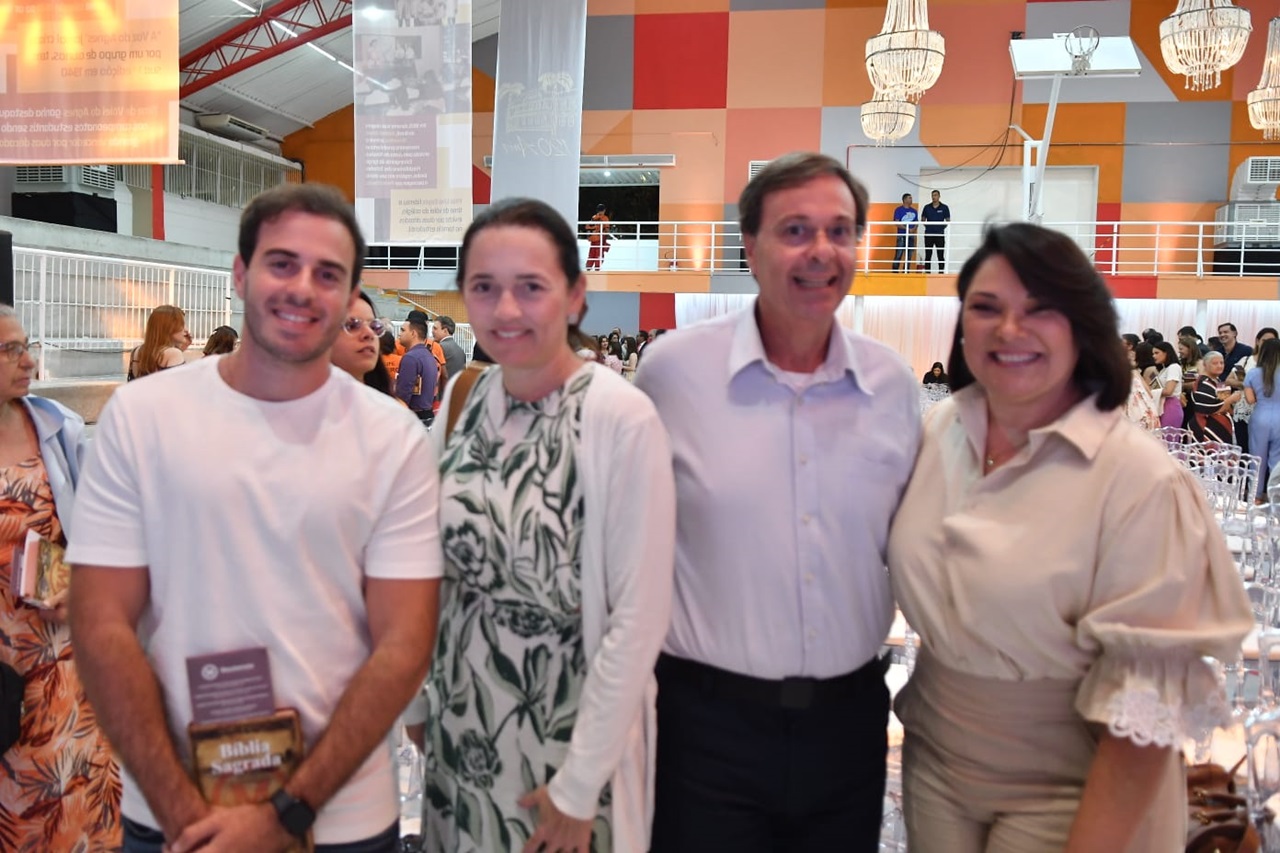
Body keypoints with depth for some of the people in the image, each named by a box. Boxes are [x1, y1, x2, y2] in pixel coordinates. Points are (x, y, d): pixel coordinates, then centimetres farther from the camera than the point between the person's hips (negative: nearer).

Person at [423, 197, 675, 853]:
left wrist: (580, 785, -15)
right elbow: (443, 571, 8)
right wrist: (425, 698, 7)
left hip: (575, 726, -5)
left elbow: (639, 615, -18)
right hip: (463, 721, 5)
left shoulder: (623, 419, -19)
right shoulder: (461, 400, -3)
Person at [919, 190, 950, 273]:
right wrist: (927, 225, -2)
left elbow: (948, 221, 6)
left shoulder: (944, 208, 2)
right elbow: (922, 219, 13)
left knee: (941, 256, 0)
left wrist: (942, 227, -7)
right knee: (927, 256, 4)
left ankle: (941, 273, 4)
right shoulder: (927, 207, 7)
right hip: (928, 234, 2)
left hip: (940, 234, -2)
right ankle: (927, 273, 9)